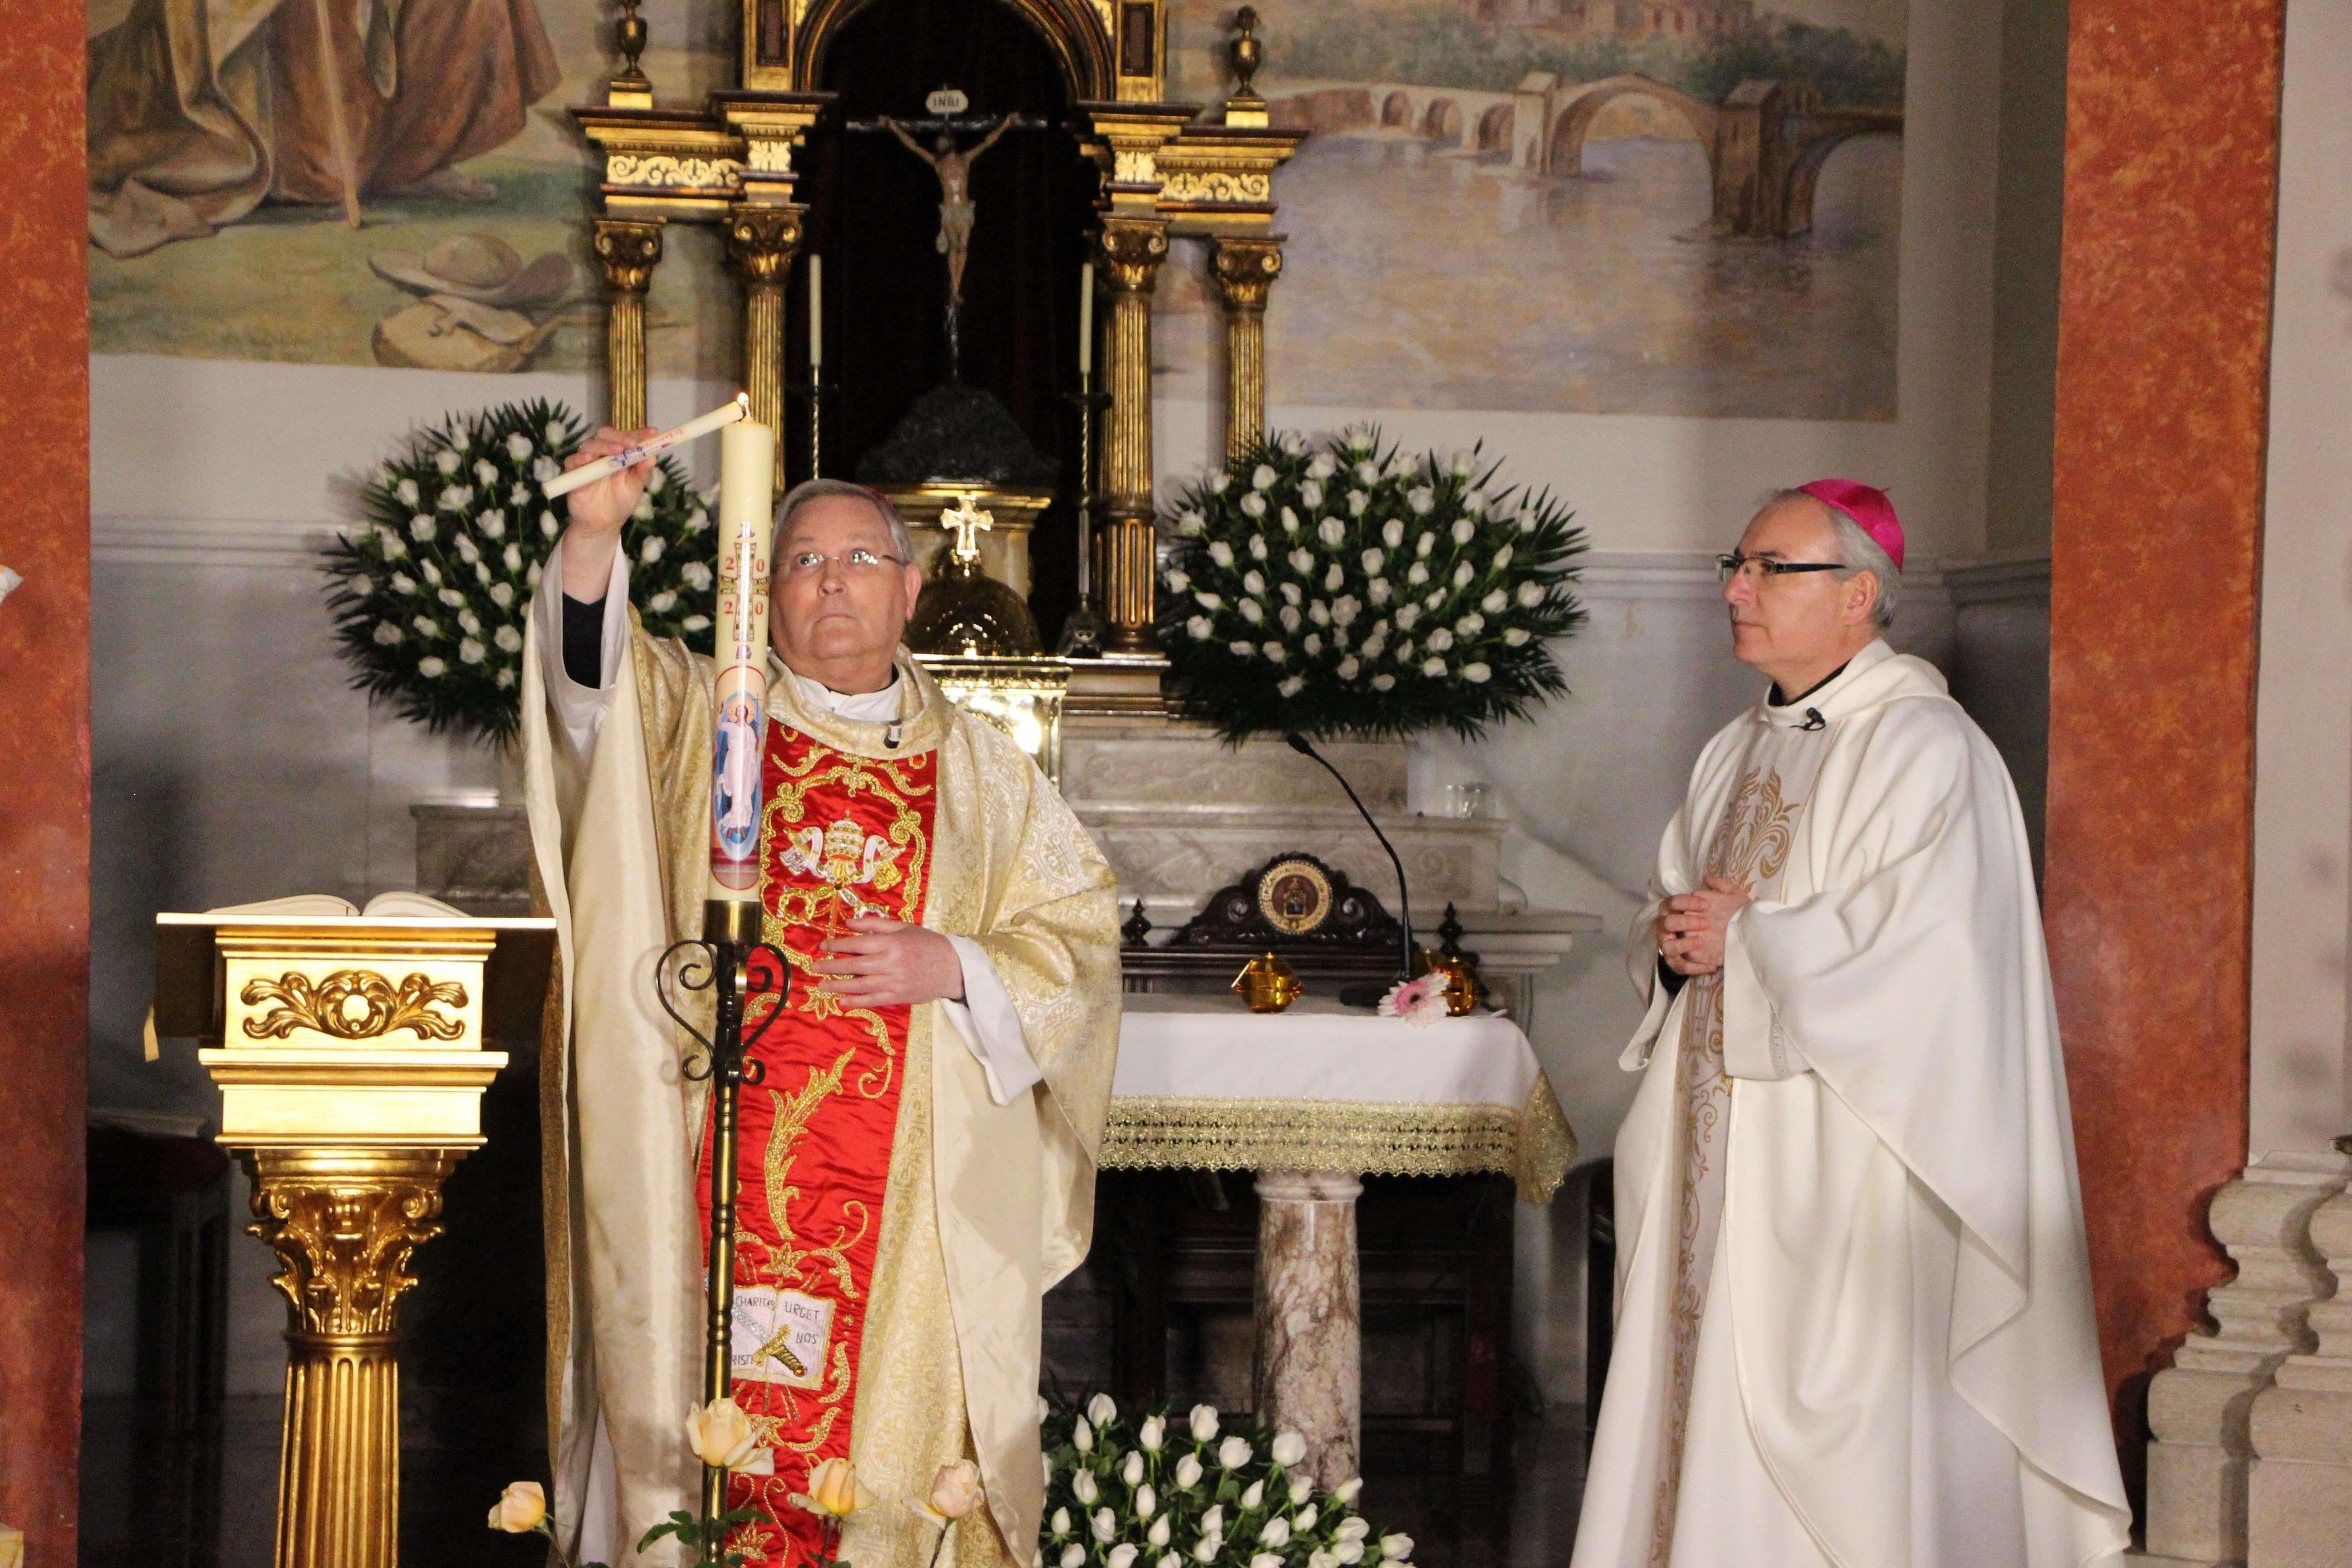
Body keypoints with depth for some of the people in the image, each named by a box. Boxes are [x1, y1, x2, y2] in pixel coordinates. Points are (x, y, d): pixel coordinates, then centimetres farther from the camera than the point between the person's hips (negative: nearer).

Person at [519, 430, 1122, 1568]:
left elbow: (1082, 931, 11)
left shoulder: (984, 772, 14)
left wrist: (955, 968, -6)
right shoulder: (699, 725, 10)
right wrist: (593, 538, -27)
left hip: (911, 1205, 1)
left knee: (893, 1437, -1)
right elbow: (593, 672, -10)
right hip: (718, 1189, -1)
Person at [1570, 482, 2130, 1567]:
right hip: (1718, 1158, 8)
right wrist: (1676, 944, -2)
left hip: (1842, 1174, -8)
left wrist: (1742, 944, -13)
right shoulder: (1741, 753, 16)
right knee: (1704, 1404, 8)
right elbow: (1668, 924, 22)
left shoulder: (1926, 753, -10)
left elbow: (1916, 958, -20)